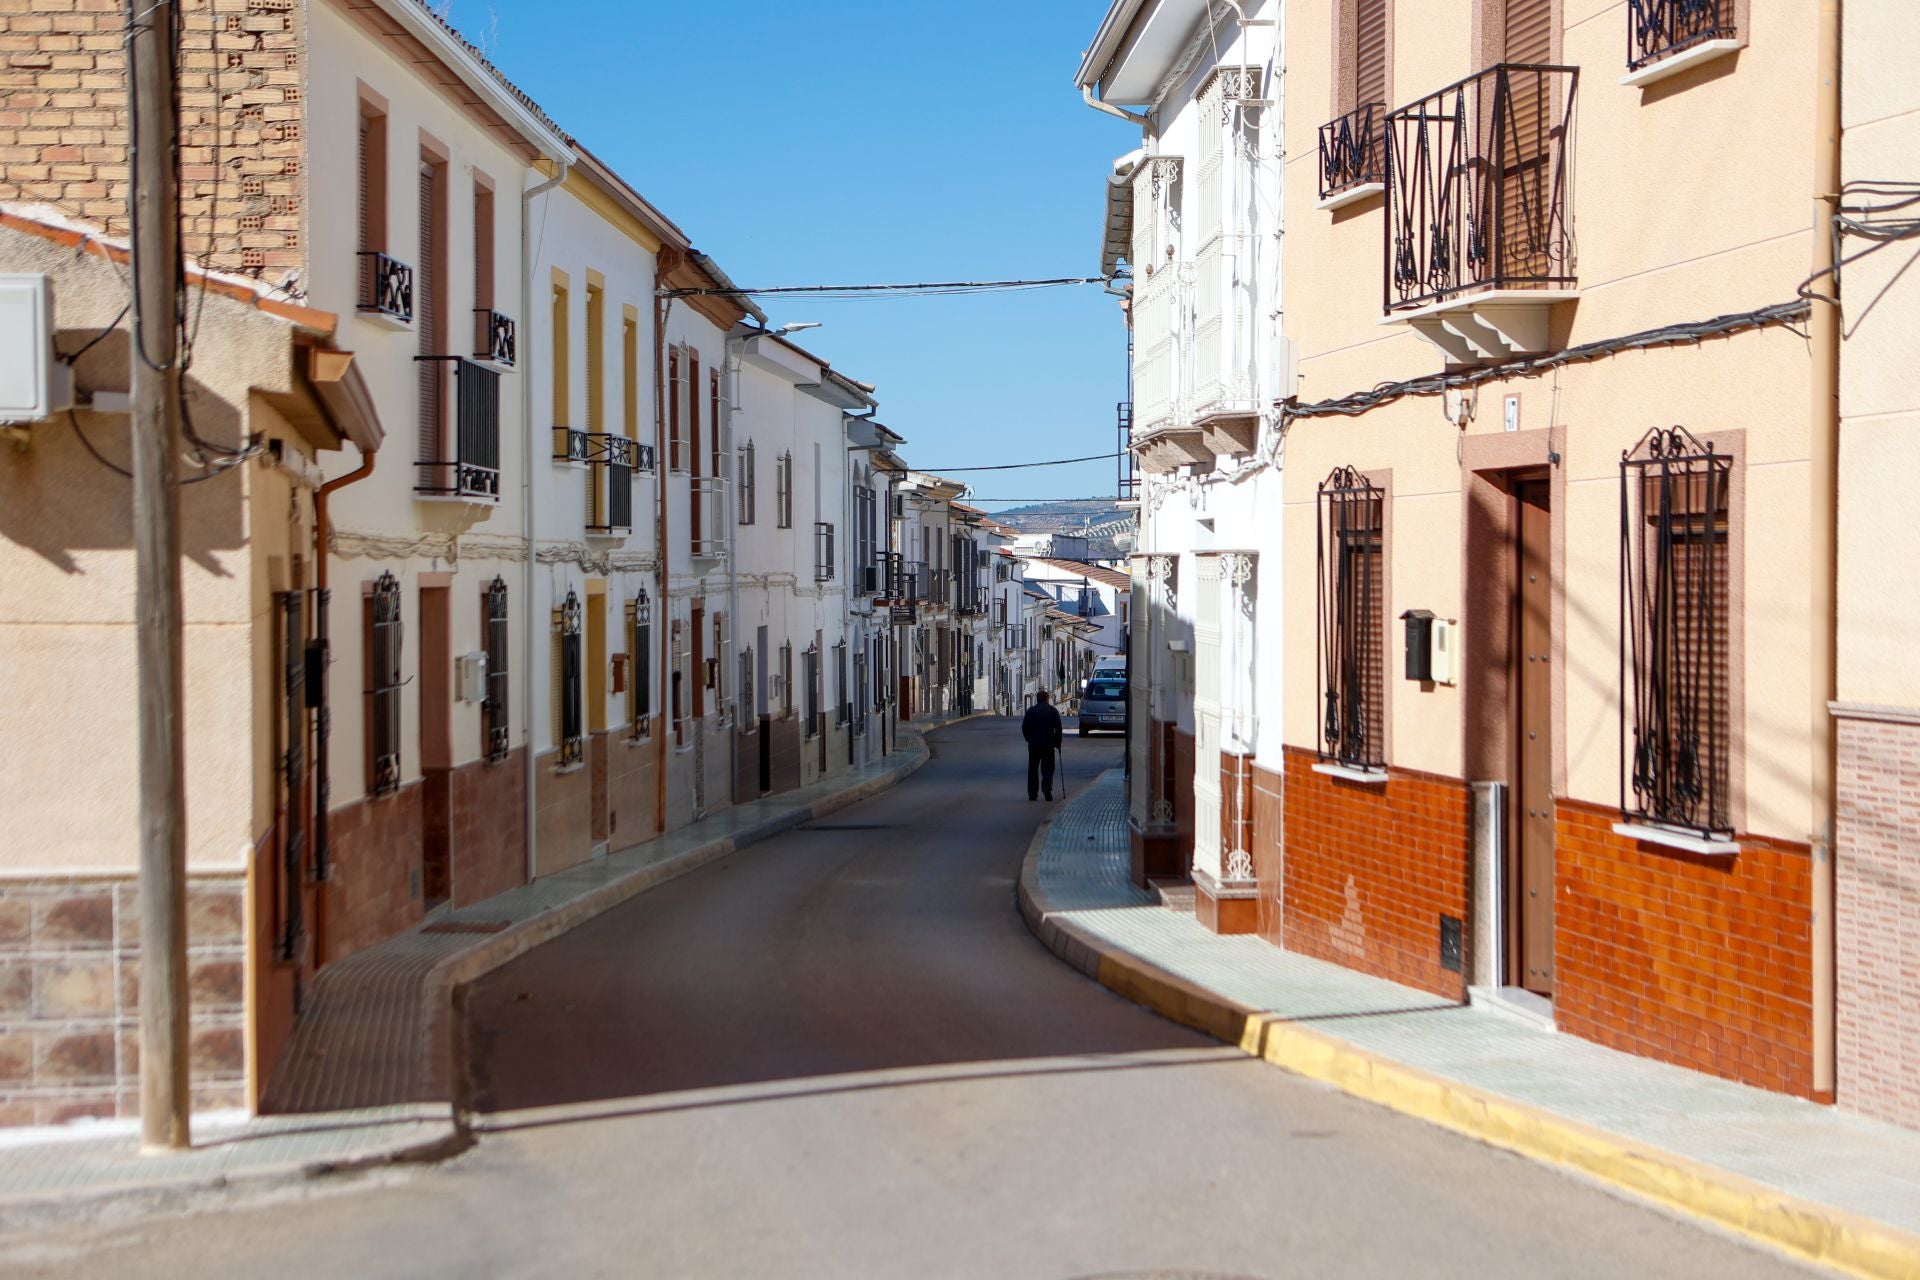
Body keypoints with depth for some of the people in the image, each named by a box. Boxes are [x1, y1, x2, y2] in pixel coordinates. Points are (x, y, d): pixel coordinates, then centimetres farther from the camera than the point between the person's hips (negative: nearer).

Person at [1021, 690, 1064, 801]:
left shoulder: (1030, 711, 3)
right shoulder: (1053, 711, 1)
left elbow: (1024, 728, 3)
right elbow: (1058, 728, -1)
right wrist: (1057, 743, 8)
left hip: (1033, 745, 1)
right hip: (1048, 745, -1)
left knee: (1033, 769, 8)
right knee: (1048, 769, 5)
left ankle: (1032, 793, 6)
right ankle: (1047, 788, -17)